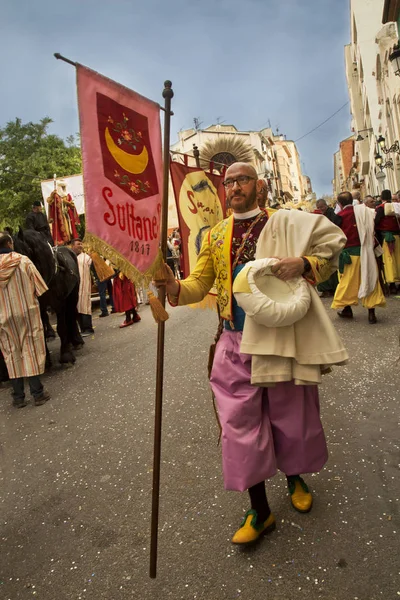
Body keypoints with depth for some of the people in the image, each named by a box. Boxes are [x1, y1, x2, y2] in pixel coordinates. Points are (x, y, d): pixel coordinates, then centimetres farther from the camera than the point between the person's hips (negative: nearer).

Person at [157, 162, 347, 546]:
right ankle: (260, 512, 22)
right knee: (241, 423, 4)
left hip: (281, 337, -1)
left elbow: (327, 260, 2)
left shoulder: (283, 224, 0)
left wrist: (303, 264, -21)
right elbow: (199, 285, 1)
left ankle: (294, 476, 45)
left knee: (290, 414, 13)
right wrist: (174, 287, -21)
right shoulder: (215, 236, 6)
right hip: (236, 344, 2)